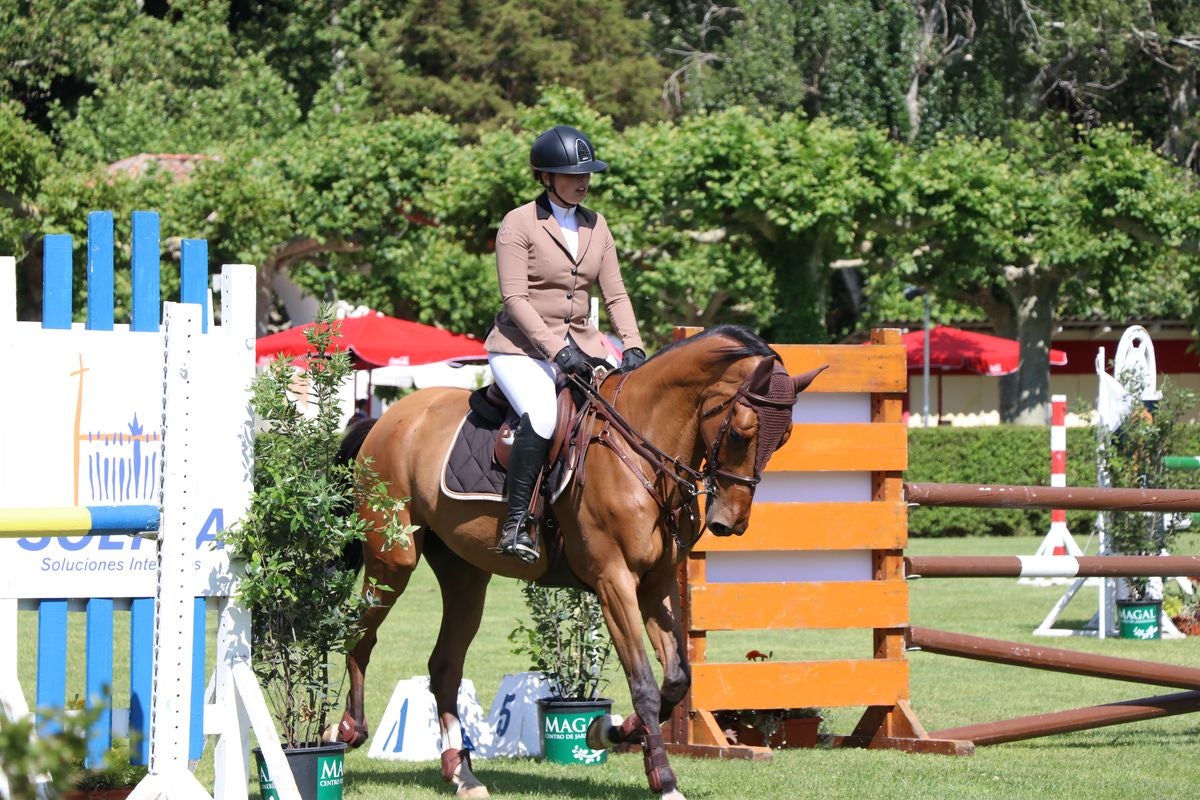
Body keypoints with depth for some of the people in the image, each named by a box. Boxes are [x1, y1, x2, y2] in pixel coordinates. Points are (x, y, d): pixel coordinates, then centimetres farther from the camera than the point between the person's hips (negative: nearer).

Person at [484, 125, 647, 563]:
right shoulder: (519, 224, -6)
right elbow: (515, 299, -13)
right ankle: (515, 525, -27)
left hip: (580, 344, 6)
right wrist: (557, 350, -23)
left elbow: (615, 295, 11)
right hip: (522, 347, -6)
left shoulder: (596, 226, 13)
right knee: (542, 416, -33)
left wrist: (633, 346, -6)